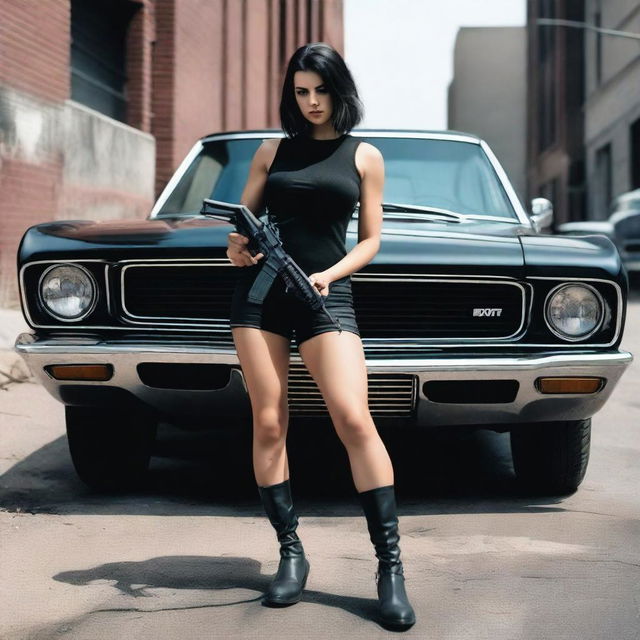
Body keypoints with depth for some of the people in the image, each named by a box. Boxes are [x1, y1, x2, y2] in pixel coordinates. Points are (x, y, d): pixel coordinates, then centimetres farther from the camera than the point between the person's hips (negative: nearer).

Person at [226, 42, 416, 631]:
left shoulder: (364, 156, 9)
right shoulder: (272, 151, 13)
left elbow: (370, 240, 7)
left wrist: (329, 275, -10)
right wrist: (237, 246, -7)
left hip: (326, 296, -2)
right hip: (259, 293, 3)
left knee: (354, 419, -16)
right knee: (269, 425, -1)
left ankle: (390, 566, -14)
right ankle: (291, 554, 9)